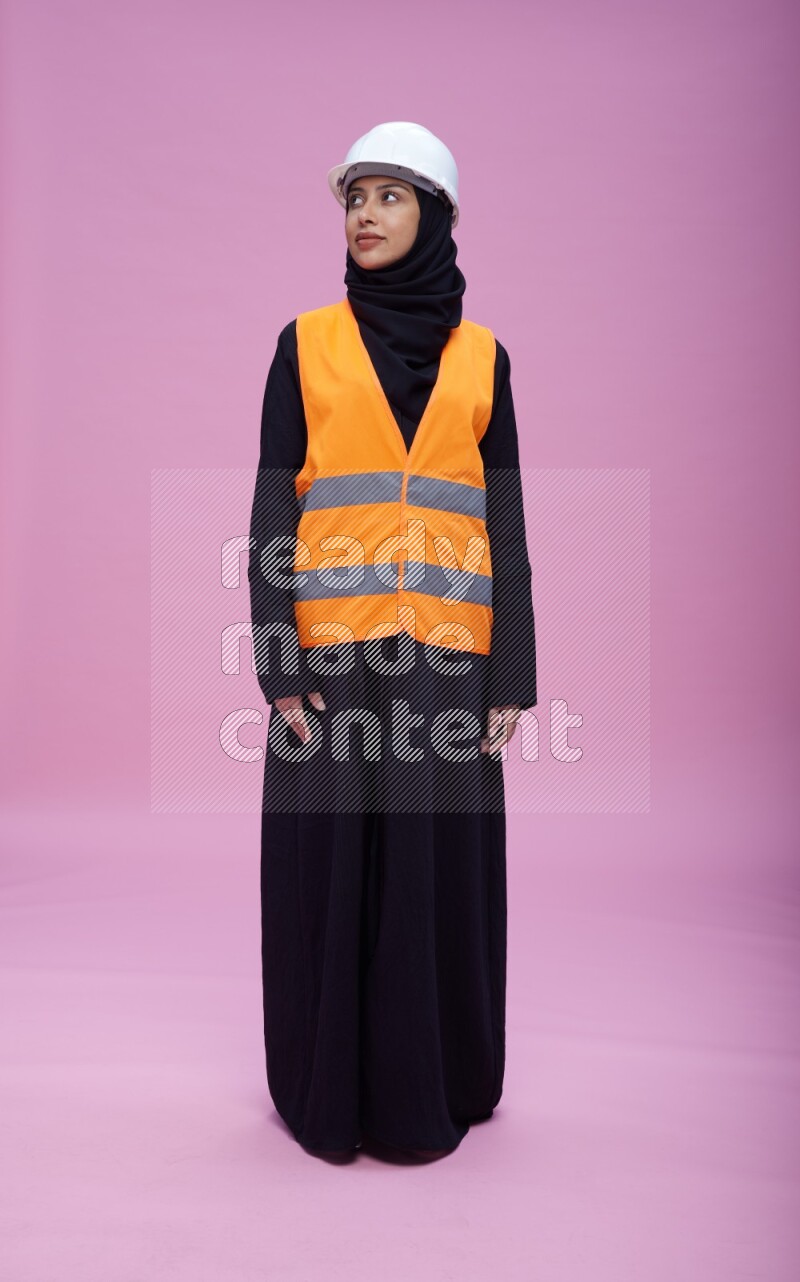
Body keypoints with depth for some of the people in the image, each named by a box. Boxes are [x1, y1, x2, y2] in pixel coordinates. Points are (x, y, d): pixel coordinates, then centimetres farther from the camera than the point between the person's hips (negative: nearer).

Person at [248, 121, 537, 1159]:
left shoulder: (481, 356, 11)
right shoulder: (306, 343, 8)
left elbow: (504, 515, 7)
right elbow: (273, 502, 1)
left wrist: (512, 671, -1)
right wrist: (279, 663, -10)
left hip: (445, 650, 1)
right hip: (333, 645, -1)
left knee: (440, 859, 5)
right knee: (329, 860, 3)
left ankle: (430, 1081, 25)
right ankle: (329, 1084, 23)